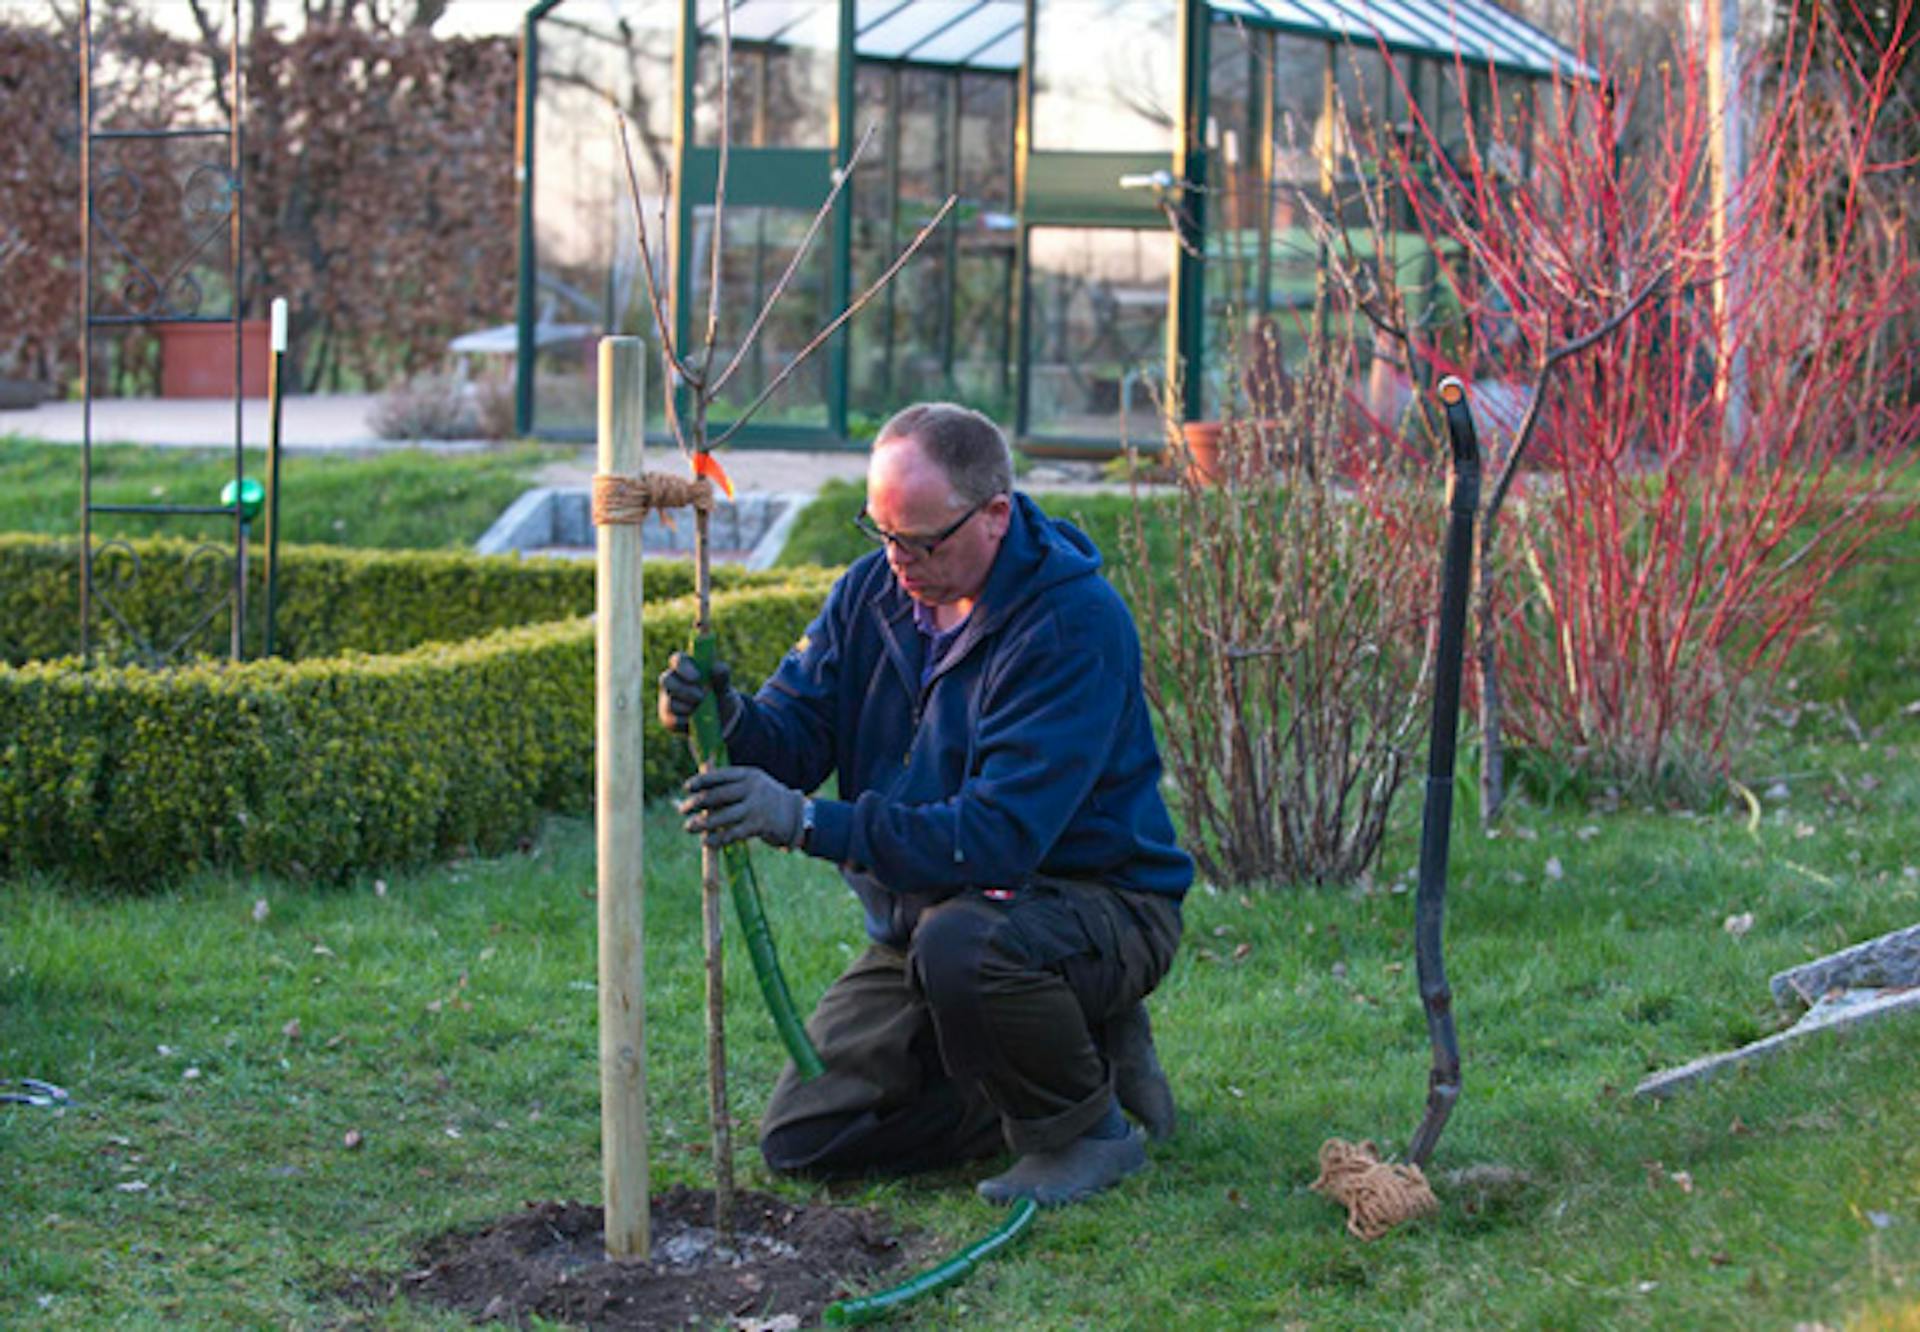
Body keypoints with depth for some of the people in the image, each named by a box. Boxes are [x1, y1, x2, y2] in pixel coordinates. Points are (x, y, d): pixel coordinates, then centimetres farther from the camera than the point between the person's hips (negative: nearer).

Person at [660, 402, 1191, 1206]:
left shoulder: (1075, 623, -25)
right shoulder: (871, 590, -1)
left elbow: (1001, 833, -33)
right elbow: (794, 735, -4)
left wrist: (808, 822, -41)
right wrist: (727, 720, -29)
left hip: (1096, 903, -7)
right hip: (929, 907, 7)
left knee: (959, 943, -40)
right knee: (801, 1140, -1)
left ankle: (1087, 1128, -11)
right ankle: (1072, 1062, 13)